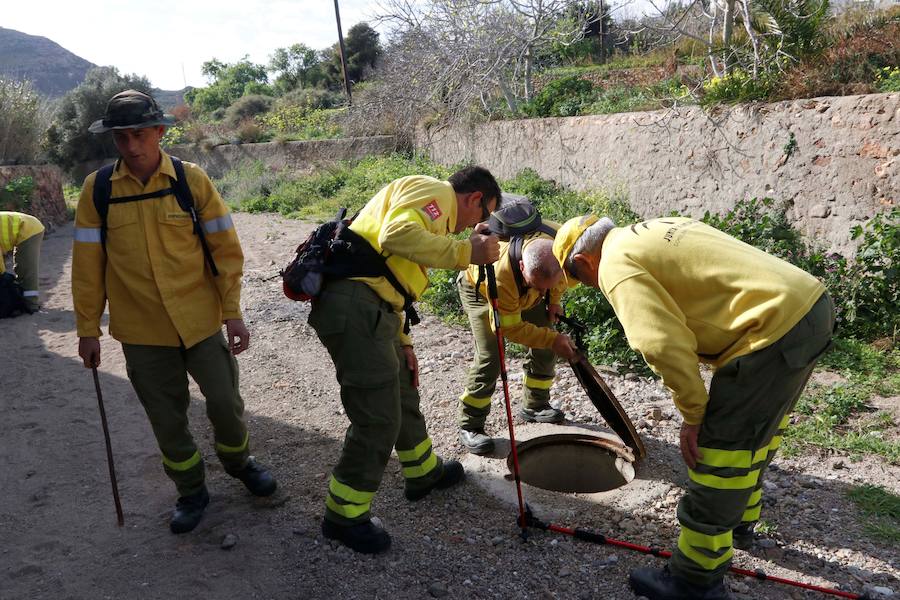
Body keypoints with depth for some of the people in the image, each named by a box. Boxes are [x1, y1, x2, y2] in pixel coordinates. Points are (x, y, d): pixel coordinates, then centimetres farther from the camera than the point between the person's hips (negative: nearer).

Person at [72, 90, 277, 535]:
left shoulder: (192, 180, -7)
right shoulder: (97, 189, -4)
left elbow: (225, 248, -3)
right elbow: (88, 264, 2)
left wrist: (232, 311, -6)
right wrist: (88, 329, 4)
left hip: (200, 322, -1)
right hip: (141, 331, 1)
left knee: (225, 402, 7)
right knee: (166, 418, 11)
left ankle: (239, 462, 38)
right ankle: (191, 492, 34)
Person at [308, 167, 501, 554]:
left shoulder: (430, 211, 28)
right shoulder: (434, 192, -3)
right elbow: (396, 235, -24)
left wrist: (402, 342, 23)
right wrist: (465, 252, -19)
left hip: (366, 308, 11)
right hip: (355, 308, -11)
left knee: (403, 393, 24)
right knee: (379, 418, -3)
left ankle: (424, 472, 45)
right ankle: (345, 516, 14)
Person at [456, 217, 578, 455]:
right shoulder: (501, 272, -47)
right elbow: (510, 328, -32)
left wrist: (553, 299, -7)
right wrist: (553, 339, -34)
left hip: (523, 291, 6)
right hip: (480, 288, -5)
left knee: (546, 347, 3)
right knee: (489, 356, -18)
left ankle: (535, 406, 23)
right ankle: (470, 426, -5)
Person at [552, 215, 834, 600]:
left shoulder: (616, 264, -9)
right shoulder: (654, 232, 20)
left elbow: (663, 344, -20)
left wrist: (692, 412, -7)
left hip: (774, 328, -10)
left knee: (716, 452, 0)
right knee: (760, 428, 27)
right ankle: (739, 523, 50)